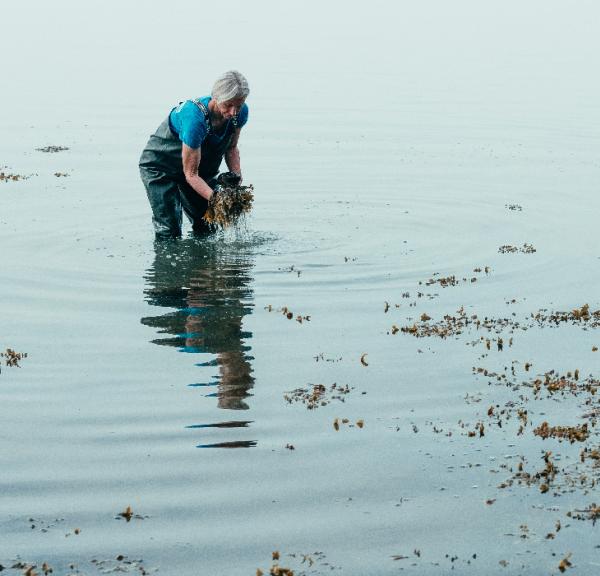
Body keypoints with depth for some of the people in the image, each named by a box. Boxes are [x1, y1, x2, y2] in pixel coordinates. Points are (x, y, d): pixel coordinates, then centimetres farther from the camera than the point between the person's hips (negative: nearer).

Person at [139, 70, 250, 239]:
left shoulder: (240, 112, -20)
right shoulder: (195, 117, -40)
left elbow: (231, 148, 2)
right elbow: (191, 173, -31)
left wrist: (236, 175, -17)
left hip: (203, 167, 6)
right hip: (161, 166, -6)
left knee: (208, 227, 5)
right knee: (169, 232, -14)